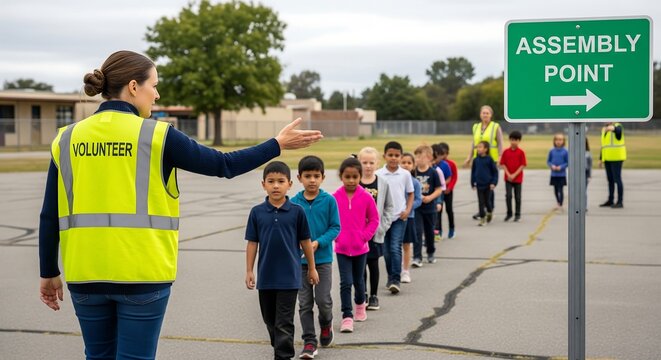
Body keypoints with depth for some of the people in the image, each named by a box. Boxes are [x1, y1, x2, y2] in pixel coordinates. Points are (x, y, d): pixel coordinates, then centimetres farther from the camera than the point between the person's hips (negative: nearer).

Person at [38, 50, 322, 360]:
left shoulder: (67, 139, 4)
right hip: (141, 275, -4)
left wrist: (48, 273, 14)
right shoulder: (157, 136, -6)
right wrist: (278, 144, 12)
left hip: (85, 276, 4)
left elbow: (50, 216, 5)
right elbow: (225, 164, 1)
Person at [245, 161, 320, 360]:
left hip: (289, 276, -3)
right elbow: (252, 243, 3)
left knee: (284, 322, -4)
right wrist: (249, 271, 2)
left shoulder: (297, 211, -5)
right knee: (270, 319, 16)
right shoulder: (257, 212, -1)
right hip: (266, 276, 3)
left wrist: (312, 268, 7)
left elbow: (305, 241, 2)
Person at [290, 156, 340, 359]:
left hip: (323, 258, -2)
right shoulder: (294, 202, -2)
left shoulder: (329, 200, -7)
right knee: (305, 303, 4)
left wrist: (318, 242, -17)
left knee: (323, 299, -2)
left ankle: (326, 324, 30)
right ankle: (309, 342, 13)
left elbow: (335, 227, -5)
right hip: (300, 260, 2)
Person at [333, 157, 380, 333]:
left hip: (360, 247, 1)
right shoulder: (335, 197, -8)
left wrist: (364, 236, -7)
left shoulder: (366, 197, -8)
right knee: (346, 282, -8)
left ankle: (360, 304, 45)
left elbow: (374, 220, 1)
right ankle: (347, 317, -4)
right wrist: (336, 236, -7)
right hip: (342, 248, -1)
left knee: (358, 280, 18)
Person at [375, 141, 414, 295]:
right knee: (386, 250, 8)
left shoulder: (405, 174, 0)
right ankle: (391, 277, 23)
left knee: (395, 248, -12)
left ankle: (396, 280, -11)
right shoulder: (378, 174, -2)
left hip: (399, 217, -1)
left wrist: (408, 210, -3)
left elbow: (410, 194, 10)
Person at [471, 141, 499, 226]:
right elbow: (473, 172, 9)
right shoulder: (476, 160, 0)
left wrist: (494, 183, -8)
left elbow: (495, 171, -3)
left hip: (488, 185, -2)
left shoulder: (489, 159, -8)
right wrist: (473, 183, 7)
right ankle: (482, 219, 10)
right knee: (481, 202, 2)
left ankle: (490, 212, 36)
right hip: (479, 185, 2)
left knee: (487, 201, 7)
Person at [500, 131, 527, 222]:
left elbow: (522, 165, -7)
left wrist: (514, 175, -14)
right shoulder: (506, 152, 1)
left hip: (518, 178, -1)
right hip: (508, 178, 1)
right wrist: (508, 174, -10)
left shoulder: (521, 152, -4)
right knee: (508, 195, -5)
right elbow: (503, 164, 2)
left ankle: (517, 215, 15)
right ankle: (509, 213, 9)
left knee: (517, 197, 5)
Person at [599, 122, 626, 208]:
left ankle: (620, 202, -5)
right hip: (607, 159, 8)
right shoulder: (604, 129, 15)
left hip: (616, 158, -8)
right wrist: (600, 159, 17)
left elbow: (618, 131, -36)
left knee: (617, 179, -8)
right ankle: (610, 201, 20)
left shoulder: (618, 126, -9)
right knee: (610, 179, 12)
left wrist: (613, 128, -60)